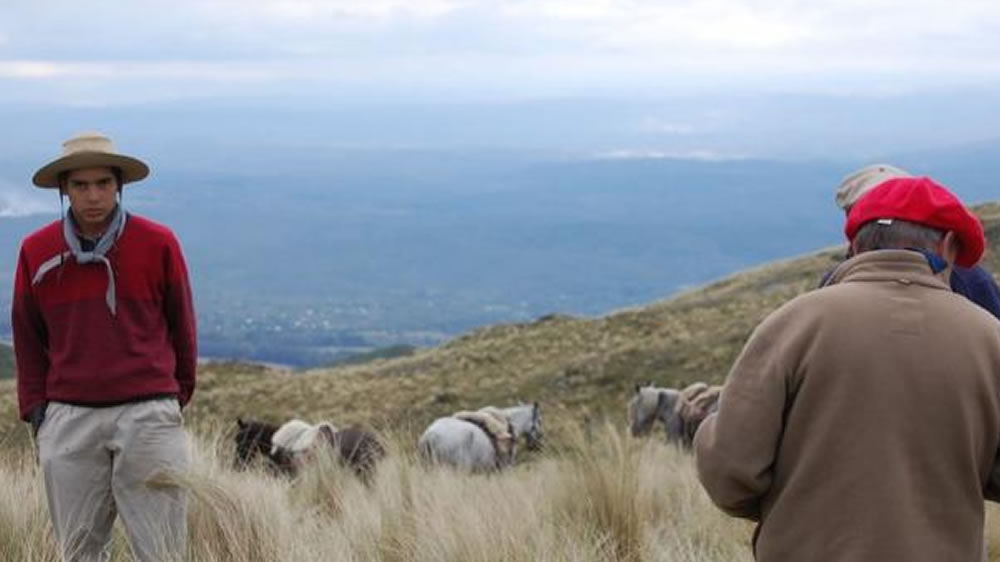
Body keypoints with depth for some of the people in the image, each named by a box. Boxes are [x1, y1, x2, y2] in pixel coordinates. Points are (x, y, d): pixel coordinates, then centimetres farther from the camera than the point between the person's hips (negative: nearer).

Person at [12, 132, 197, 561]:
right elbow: (28, 336, 14)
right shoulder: (37, 251, 5)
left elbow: (180, 324, 11)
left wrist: (180, 394, 15)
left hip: (148, 413, -2)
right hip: (69, 419, 2)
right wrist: (34, 406, 8)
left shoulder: (158, 244, 0)